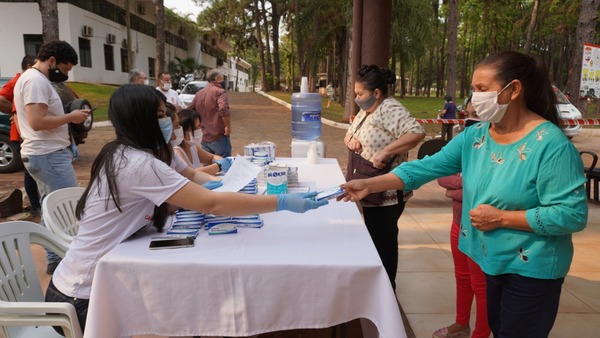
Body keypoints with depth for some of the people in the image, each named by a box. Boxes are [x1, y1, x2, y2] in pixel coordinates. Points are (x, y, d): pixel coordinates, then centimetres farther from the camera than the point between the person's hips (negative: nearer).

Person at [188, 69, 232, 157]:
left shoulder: (199, 93, 13)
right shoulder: (219, 91, -10)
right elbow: (223, 109, -26)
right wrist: (228, 126, -17)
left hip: (205, 138, 7)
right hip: (219, 137, -7)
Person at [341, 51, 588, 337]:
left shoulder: (551, 144, -21)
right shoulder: (474, 135, -3)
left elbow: (573, 214, -22)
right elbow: (427, 167, -5)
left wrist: (501, 218, -23)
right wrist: (369, 184, -12)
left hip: (530, 271, -6)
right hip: (488, 260, 6)